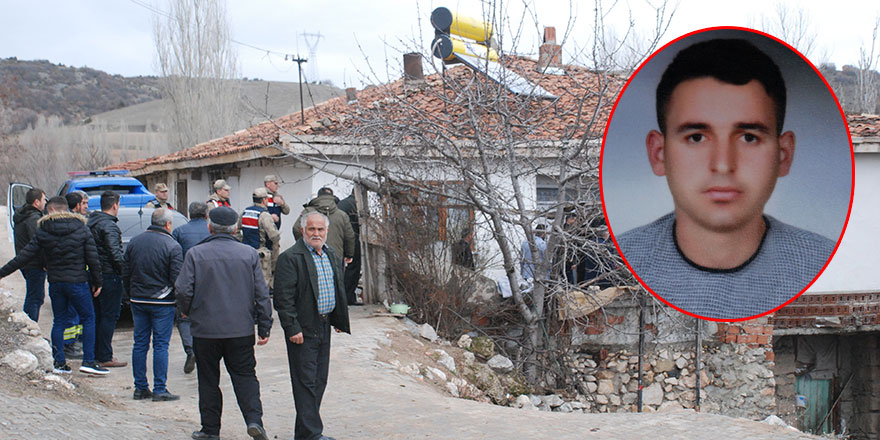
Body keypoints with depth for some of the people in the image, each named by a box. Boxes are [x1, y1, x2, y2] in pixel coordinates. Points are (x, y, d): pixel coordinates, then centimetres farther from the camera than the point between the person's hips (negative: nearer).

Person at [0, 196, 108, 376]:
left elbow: (24, 256, 0)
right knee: (88, 319, 6)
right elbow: (93, 259, -4)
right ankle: (88, 361, 0)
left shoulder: (43, 232, -1)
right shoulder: (81, 230, -4)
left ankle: (59, 362, 12)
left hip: (55, 283, 2)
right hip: (77, 281, -2)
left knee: (58, 322, 13)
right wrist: (97, 282, 7)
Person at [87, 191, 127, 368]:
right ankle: (105, 358, -2)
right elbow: (115, 253, -23)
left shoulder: (91, 223, 12)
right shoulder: (108, 225, -17)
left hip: (95, 274, 9)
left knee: (97, 315, 16)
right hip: (109, 276, -9)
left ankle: (96, 354, 22)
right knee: (109, 316, -4)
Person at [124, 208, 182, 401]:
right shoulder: (172, 246, -11)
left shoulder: (134, 242, 6)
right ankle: (159, 390, 0)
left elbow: (125, 273, 12)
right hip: (162, 302, -5)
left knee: (140, 344, 10)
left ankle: (140, 388, 14)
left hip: (138, 301, 5)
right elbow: (176, 278, -13)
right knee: (161, 345, 0)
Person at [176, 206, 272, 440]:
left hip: (206, 330, -1)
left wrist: (187, 311, 13)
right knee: (245, 375, 10)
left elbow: (184, 291, -8)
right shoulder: (249, 254, 0)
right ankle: (254, 419, -7)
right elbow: (262, 294, 0)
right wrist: (264, 327, 6)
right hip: (241, 330, 1)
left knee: (208, 380, 10)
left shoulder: (195, 254, -6)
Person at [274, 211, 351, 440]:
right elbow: (284, 298, -15)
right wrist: (293, 328, -18)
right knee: (306, 382, -5)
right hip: (303, 329, -8)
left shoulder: (332, 255, 13)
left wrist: (339, 320, 17)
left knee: (319, 381, 12)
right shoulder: (290, 257, -12)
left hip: (324, 327, 8)